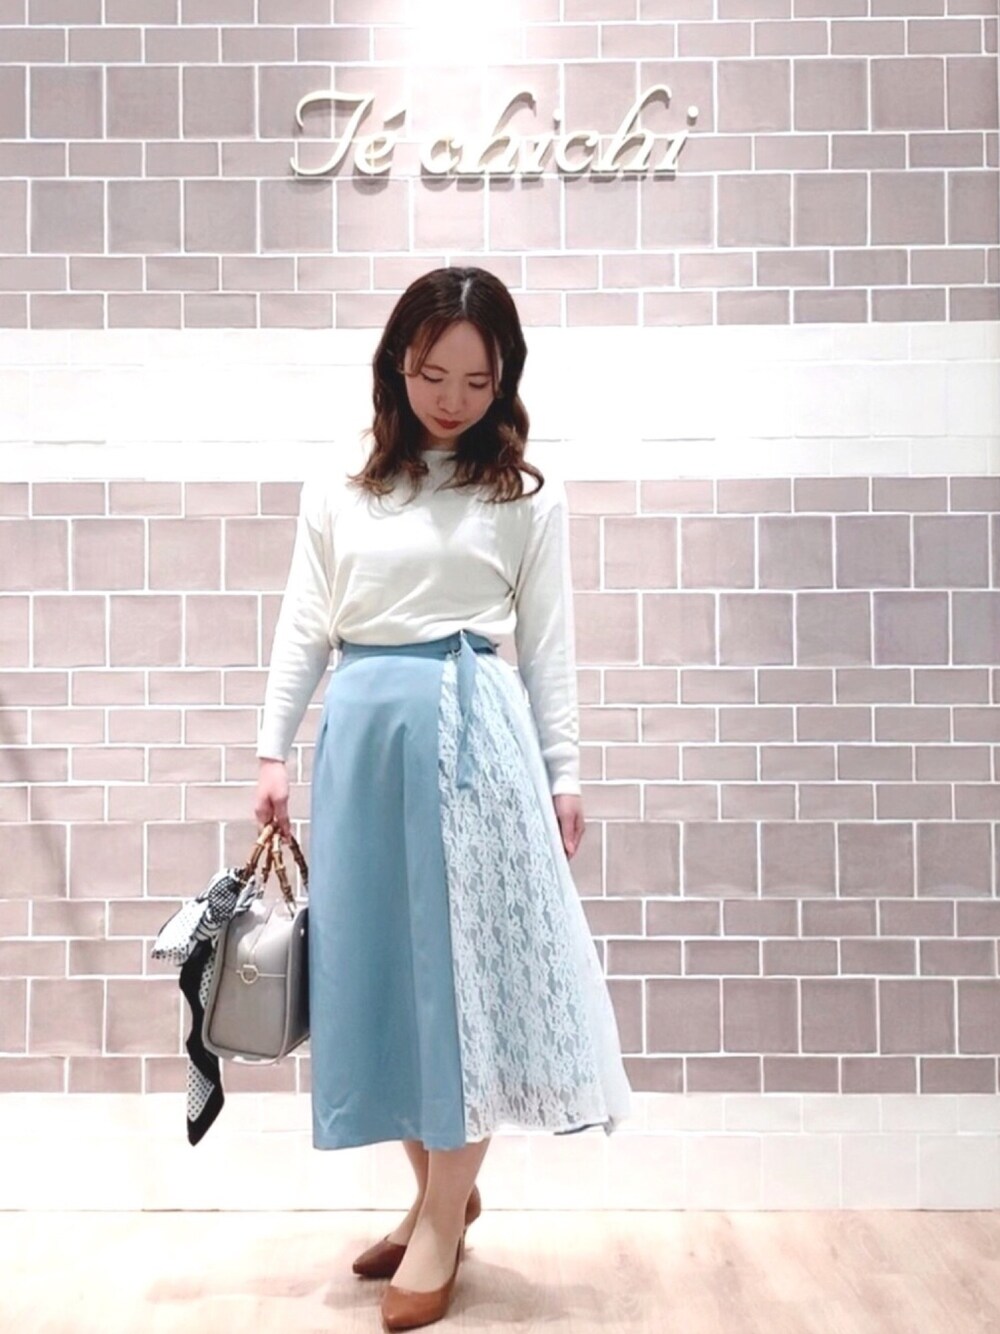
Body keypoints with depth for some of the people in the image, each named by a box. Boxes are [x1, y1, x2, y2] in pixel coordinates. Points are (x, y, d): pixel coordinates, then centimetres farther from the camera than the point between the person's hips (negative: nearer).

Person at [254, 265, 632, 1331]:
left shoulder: (527, 496, 5)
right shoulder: (336, 490, 10)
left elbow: (547, 644, 5)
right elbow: (304, 628, 10)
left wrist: (563, 773, 2)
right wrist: (272, 752, 5)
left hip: (476, 730, -3)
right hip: (364, 732, 3)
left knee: (468, 957, 0)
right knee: (381, 964, 8)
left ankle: (444, 1218, 15)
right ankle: (437, 1189, 28)